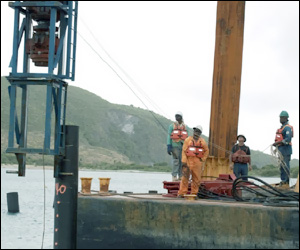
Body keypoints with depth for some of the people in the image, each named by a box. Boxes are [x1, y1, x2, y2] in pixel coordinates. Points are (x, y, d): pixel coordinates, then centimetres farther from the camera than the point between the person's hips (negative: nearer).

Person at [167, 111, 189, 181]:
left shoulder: (185, 127, 15)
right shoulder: (172, 126, 6)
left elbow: (187, 138, 18)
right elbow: (169, 136, 2)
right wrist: (169, 146, -7)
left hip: (183, 146, 4)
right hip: (175, 146, -4)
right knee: (176, 161, -9)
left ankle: (181, 176, 6)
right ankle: (174, 177, -8)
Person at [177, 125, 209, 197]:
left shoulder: (202, 142, 10)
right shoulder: (188, 140, 3)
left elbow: (206, 151, 21)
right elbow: (184, 151, -1)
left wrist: (202, 159, 7)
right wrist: (184, 162, -9)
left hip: (197, 163, 3)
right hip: (189, 161, -3)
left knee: (196, 179, 3)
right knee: (185, 178, -6)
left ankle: (194, 193, 12)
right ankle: (182, 193, -5)